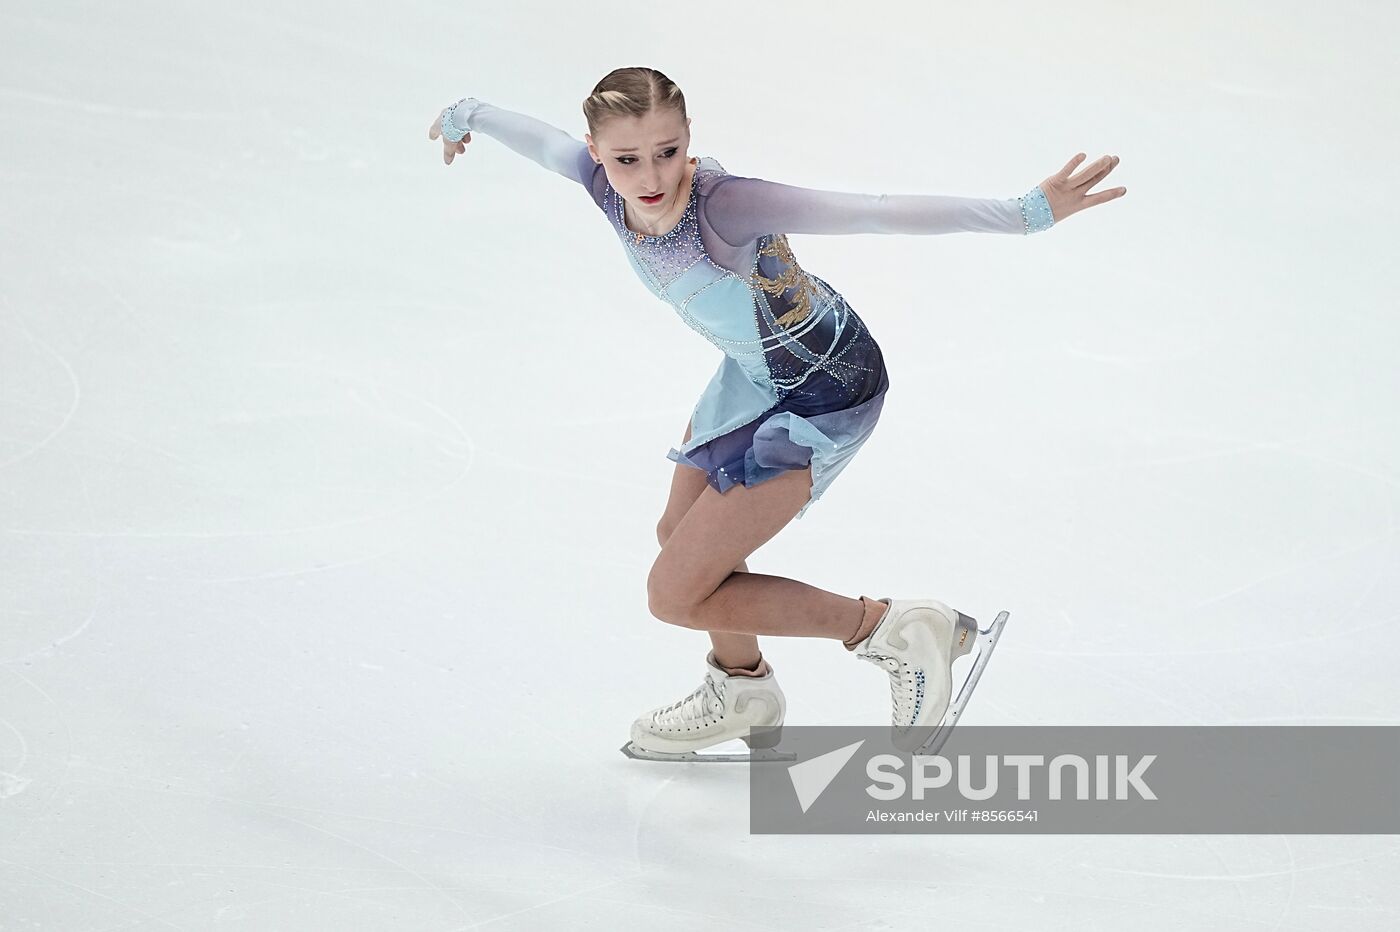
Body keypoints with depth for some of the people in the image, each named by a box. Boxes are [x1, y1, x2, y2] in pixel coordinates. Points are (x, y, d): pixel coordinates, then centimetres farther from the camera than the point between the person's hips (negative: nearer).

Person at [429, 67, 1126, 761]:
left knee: (676, 594, -7)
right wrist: (464, 116, 25)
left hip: (826, 392, -8)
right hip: (755, 373, 8)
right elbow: (535, 135, 5)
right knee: (682, 535, 28)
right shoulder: (598, 178, -18)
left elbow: (874, 213, -43)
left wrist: (1028, 212, -50)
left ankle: (891, 629, 2)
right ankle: (744, 691, 54)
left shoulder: (721, 204, -37)